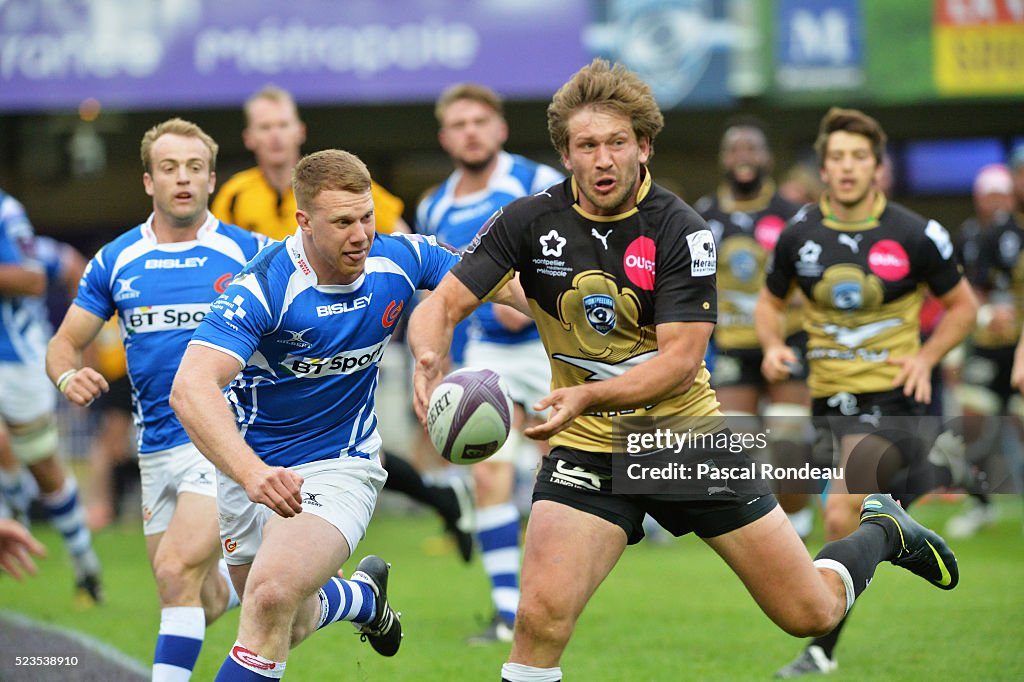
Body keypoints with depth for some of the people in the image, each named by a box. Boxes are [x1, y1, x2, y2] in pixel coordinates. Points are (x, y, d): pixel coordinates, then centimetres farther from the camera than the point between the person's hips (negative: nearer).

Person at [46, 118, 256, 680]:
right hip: (156, 449, 4)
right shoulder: (115, 262, 6)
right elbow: (64, 344, 11)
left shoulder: (249, 253, -2)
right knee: (198, 600, 11)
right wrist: (68, 377, -12)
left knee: (178, 571, -22)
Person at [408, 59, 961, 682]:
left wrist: (589, 395, -33)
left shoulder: (681, 231, -12)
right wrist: (431, 357, -32)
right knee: (542, 615, -26)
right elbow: (442, 306, -8)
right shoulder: (530, 222, -7)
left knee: (811, 613, 7)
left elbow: (681, 360, -17)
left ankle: (881, 532, 38)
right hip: (590, 451, 1)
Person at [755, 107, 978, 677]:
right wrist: (774, 347, -3)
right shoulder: (800, 235, 1)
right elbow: (771, 302, 17)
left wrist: (926, 357, -8)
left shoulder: (916, 236, -8)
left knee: (841, 515, -18)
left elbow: (963, 304, 6)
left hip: (890, 397, -5)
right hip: (829, 395, 5)